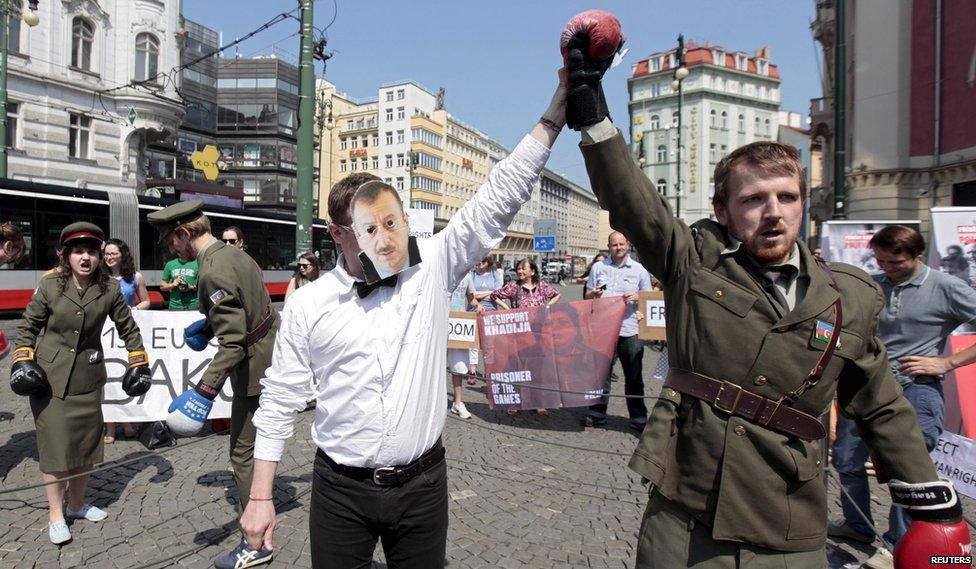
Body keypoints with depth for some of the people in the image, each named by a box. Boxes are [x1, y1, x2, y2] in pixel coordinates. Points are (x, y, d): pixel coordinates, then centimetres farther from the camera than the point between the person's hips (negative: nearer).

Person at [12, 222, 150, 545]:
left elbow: (128, 328, 5)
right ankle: (56, 514, 14)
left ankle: (76, 504, 30)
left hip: (87, 377, 2)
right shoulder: (49, 285, -8)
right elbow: (28, 326, 4)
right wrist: (22, 360, -5)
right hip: (48, 376, -2)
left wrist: (138, 363, 2)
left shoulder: (109, 289, -5)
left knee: (86, 442, 10)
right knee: (54, 443, -1)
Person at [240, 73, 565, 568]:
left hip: (422, 486, 1)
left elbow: (499, 198, -12)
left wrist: (554, 114, -18)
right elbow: (280, 401, 2)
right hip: (340, 491, 0)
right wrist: (261, 497, 1)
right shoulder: (308, 305, -6)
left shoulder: (431, 269, -6)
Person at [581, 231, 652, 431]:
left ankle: (638, 419, 16)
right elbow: (587, 296, 14)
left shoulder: (639, 269, 6)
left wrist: (637, 297, -12)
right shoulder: (598, 268, 9)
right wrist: (593, 294, -9)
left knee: (634, 376, 5)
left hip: (630, 331, -1)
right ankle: (597, 414, 21)